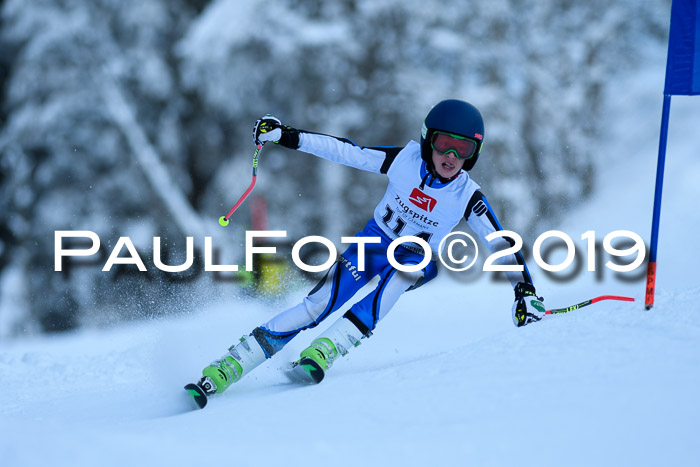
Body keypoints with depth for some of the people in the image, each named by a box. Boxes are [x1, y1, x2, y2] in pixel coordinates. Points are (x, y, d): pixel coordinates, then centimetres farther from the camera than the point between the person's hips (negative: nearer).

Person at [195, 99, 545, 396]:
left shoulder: (467, 198, -20)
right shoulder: (405, 160, -19)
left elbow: (502, 245, -16)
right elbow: (347, 152, -12)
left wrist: (525, 291, -27)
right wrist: (286, 136, -14)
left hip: (417, 260, 0)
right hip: (374, 240, 0)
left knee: (407, 268, -37)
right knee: (318, 305, -20)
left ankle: (323, 352, -41)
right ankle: (228, 367, -20)